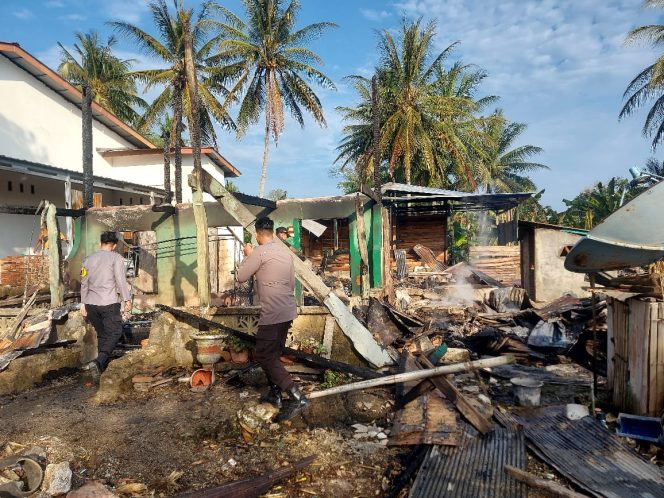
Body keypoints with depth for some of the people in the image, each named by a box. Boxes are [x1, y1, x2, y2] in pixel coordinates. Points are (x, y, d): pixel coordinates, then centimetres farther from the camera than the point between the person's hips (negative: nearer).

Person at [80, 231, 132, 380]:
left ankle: (103, 367, 21)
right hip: (109, 303, -6)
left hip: (91, 304, 6)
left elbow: (84, 283, 14)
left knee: (102, 334, 16)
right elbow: (121, 280, -11)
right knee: (114, 333, 1)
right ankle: (98, 362, -19)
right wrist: (127, 299, -5)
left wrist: (83, 303, 20)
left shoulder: (88, 259, 12)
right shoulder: (116, 258, -5)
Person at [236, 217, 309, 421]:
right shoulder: (285, 252, 12)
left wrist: (248, 255, 10)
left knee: (264, 356, -3)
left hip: (273, 313, -8)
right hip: (288, 311, 8)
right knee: (274, 354, 20)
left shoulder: (259, 252, -12)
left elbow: (241, 277, -4)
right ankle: (275, 393, 28)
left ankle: (297, 397, -12)